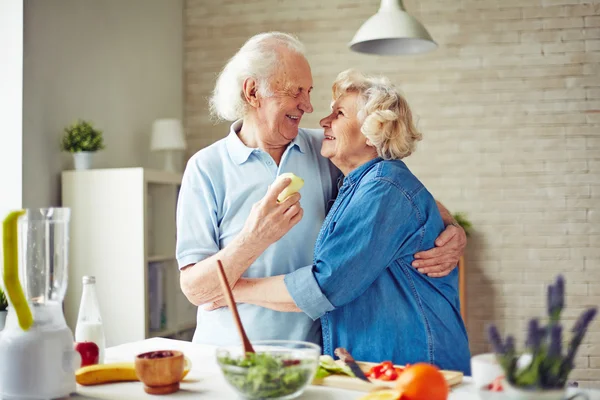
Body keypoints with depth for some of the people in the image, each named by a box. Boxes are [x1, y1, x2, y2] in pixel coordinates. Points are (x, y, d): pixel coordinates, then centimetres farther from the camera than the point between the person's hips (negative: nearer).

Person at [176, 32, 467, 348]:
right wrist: (253, 240, -24)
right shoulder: (206, 168, -3)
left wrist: (452, 229, -10)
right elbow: (194, 288, -8)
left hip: (311, 349, 2)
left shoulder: (326, 153, 5)